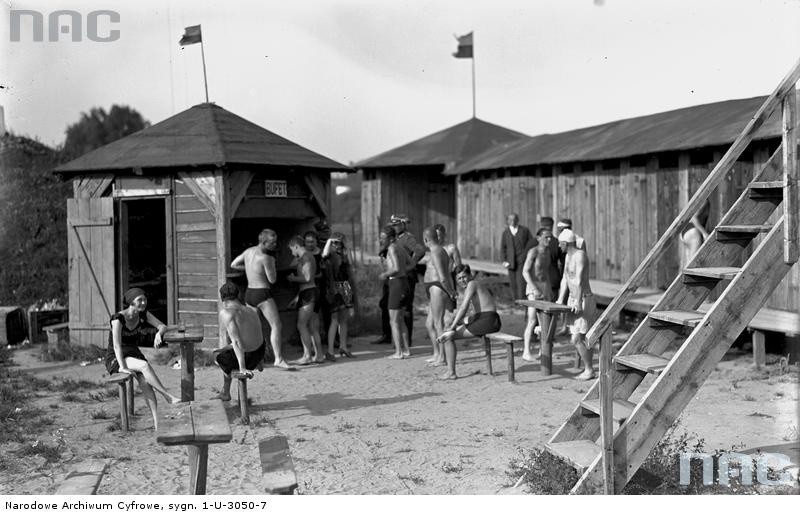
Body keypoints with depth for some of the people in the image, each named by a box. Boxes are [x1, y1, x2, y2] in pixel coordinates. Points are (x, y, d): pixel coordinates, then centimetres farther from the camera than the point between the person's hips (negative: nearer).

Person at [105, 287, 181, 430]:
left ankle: (156, 421, -35)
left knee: (145, 381, -26)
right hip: (115, 359, -5)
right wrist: (123, 367, -31)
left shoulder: (143, 315, 0)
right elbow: (117, 345, -23)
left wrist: (158, 333, -24)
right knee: (144, 365, -34)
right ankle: (169, 397, -28)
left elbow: (163, 326, -1)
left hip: (133, 355, 5)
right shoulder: (118, 318, -18)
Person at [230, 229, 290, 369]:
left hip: (249, 293, 8)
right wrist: (272, 262, 2)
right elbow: (272, 279, -10)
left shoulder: (248, 251, 7)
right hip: (262, 293, -8)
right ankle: (278, 359, -17)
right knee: (276, 325, -9)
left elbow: (233, 265, 20)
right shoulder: (265, 257, -16)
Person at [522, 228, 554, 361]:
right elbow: (525, 271, -18)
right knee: (532, 320, -16)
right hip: (534, 287, -8)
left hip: (546, 287, 8)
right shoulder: (533, 252, -13)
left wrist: (550, 289, 18)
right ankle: (526, 351, -16)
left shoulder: (547, 252, 10)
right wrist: (534, 289, -25)